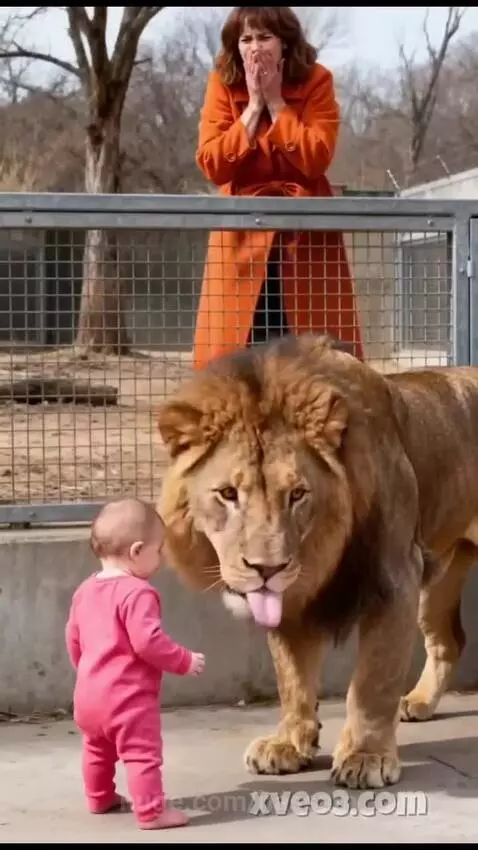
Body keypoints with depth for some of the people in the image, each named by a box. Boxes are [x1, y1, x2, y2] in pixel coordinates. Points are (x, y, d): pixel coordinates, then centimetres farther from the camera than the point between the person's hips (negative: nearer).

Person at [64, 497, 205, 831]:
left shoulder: (86, 590, 8)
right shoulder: (137, 592, -20)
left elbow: (73, 637, 17)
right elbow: (148, 641, -25)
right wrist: (185, 661, -13)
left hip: (89, 693, 9)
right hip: (128, 695, -9)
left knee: (98, 748, 27)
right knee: (142, 752, -5)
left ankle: (100, 798, 42)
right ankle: (151, 811, -5)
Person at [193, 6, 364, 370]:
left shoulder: (316, 81, -6)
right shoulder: (223, 83, -3)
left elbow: (316, 158, -18)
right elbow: (212, 165, -12)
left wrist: (275, 101, -16)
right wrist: (252, 107, -15)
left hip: (306, 230, -1)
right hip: (243, 232, 1)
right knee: (236, 351, -3)